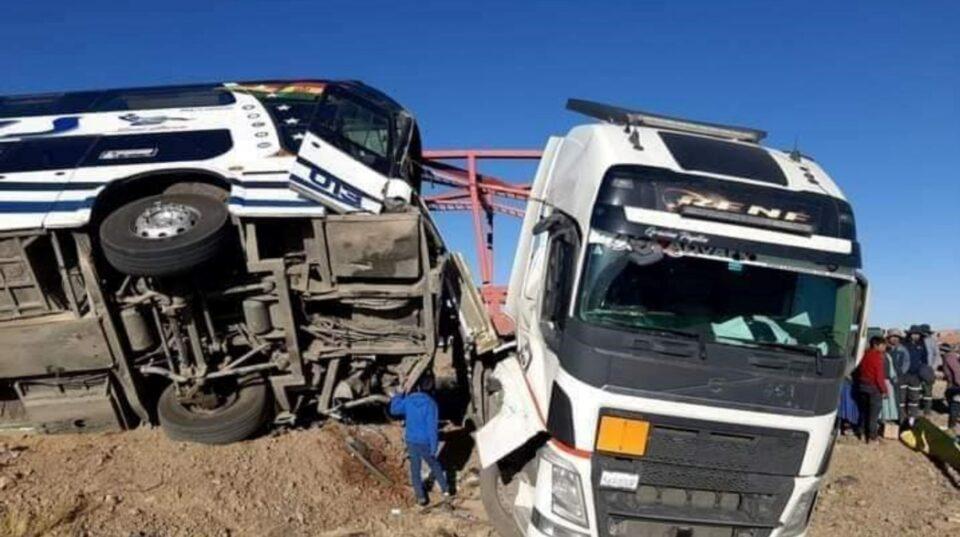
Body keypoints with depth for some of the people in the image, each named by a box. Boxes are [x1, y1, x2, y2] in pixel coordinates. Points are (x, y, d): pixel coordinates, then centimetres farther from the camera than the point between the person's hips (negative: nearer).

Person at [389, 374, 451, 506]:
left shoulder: (408, 399, -7)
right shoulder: (431, 403, -18)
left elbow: (394, 409, 10)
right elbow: (432, 427, -17)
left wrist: (399, 394, 22)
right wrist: (433, 447, -11)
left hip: (411, 441, 2)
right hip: (425, 442, -2)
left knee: (415, 469, 14)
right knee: (434, 465, 19)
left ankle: (421, 496, 16)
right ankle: (445, 490, 25)